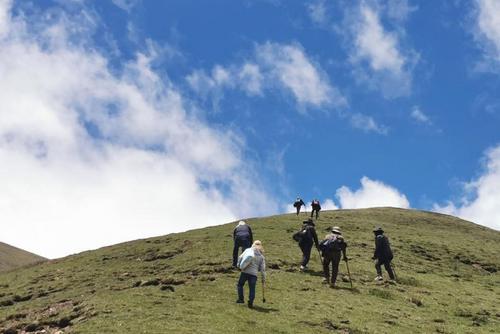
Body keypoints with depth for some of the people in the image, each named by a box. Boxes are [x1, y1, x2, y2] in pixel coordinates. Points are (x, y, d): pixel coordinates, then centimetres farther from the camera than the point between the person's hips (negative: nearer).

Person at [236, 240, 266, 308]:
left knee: (240, 285, 19)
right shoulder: (261, 256, 12)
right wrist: (263, 278, 15)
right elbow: (262, 269, 9)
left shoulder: (248, 250, 9)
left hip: (245, 272, 0)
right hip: (254, 274, 0)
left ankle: (241, 299, 18)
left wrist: (239, 266, 17)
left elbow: (240, 258, 2)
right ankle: (250, 302, -1)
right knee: (252, 288, 6)